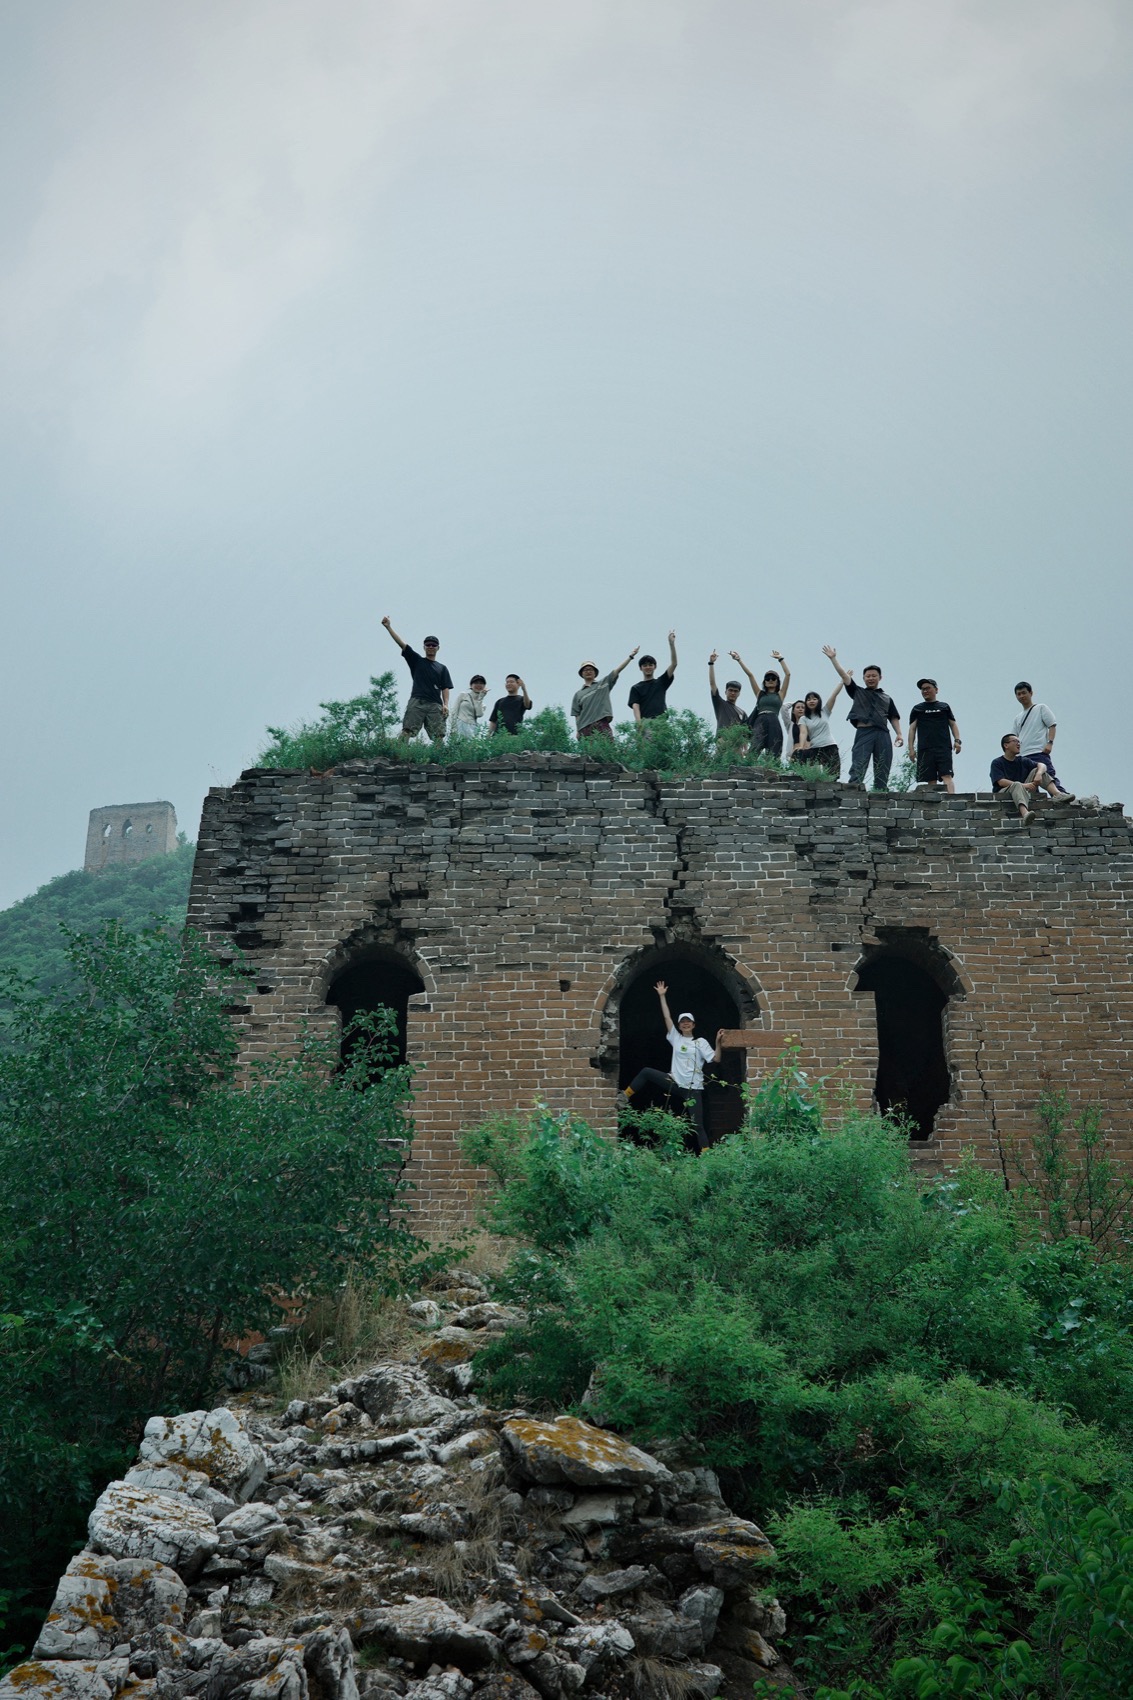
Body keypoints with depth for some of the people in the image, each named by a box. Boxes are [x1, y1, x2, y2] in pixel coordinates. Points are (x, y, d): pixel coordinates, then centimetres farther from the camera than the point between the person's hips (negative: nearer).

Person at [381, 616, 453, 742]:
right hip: (416, 702, -1)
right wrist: (388, 627, -1)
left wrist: (445, 704, -4)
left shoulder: (442, 668, 21)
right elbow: (401, 644, 8)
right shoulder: (416, 661, 17)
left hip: (435, 705, 1)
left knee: (438, 737, -8)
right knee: (406, 732, -14)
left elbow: (445, 688, 13)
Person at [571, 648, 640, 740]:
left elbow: (617, 670, 8)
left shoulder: (604, 683, 17)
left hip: (602, 725, -1)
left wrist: (630, 656, 0)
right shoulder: (578, 694, 19)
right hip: (585, 728, 1)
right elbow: (576, 715, 13)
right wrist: (577, 731, 2)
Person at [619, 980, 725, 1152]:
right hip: (675, 1083, 3)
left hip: (693, 1089, -3)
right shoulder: (676, 1038, 8)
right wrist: (662, 996, 4)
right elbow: (666, 1017, 5)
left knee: (697, 1124, -4)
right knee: (646, 1072, -6)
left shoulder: (701, 1042, 2)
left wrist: (718, 1042, -19)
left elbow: (716, 1059, -5)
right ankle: (626, 1096, 7)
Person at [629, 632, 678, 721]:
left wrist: (672, 643, 4)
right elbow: (635, 707, 2)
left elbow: (674, 664, 12)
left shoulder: (661, 682, 20)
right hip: (645, 721, -2)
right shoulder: (636, 688, 15)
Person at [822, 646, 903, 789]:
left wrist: (899, 734, 3)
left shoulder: (887, 698, 22)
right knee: (857, 770, -12)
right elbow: (844, 675, 10)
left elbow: (893, 718, 18)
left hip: (883, 734, 3)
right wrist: (833, 658, 4)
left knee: (882, 772, 1)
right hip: (864, 732, -2)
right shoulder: (857, 692, 16)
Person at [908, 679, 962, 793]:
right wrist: (911, 748, 2)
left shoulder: (944, 707, 18)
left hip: (944, 748, -1)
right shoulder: (917, 709, 17)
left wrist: (957, 740, 0)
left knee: (947, 775, -15)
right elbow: (912, 729, 12)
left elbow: (953, 725, 16)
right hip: (925, 749, 1)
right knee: (931, 779, -2)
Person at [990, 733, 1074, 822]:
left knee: (1036, 770, -1)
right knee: (1017, 785, -38)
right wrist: (1023, 785, -24)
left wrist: (1039, 774, -19)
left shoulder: (1022, 761, 16)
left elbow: (1042, 765, 6)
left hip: (1023, 791, 6)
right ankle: (1025, 814, -67)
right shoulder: (997, 763, -1)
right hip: (1003, 793, -6)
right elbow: (1001, 782, -15)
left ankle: (1058, 794, -21)